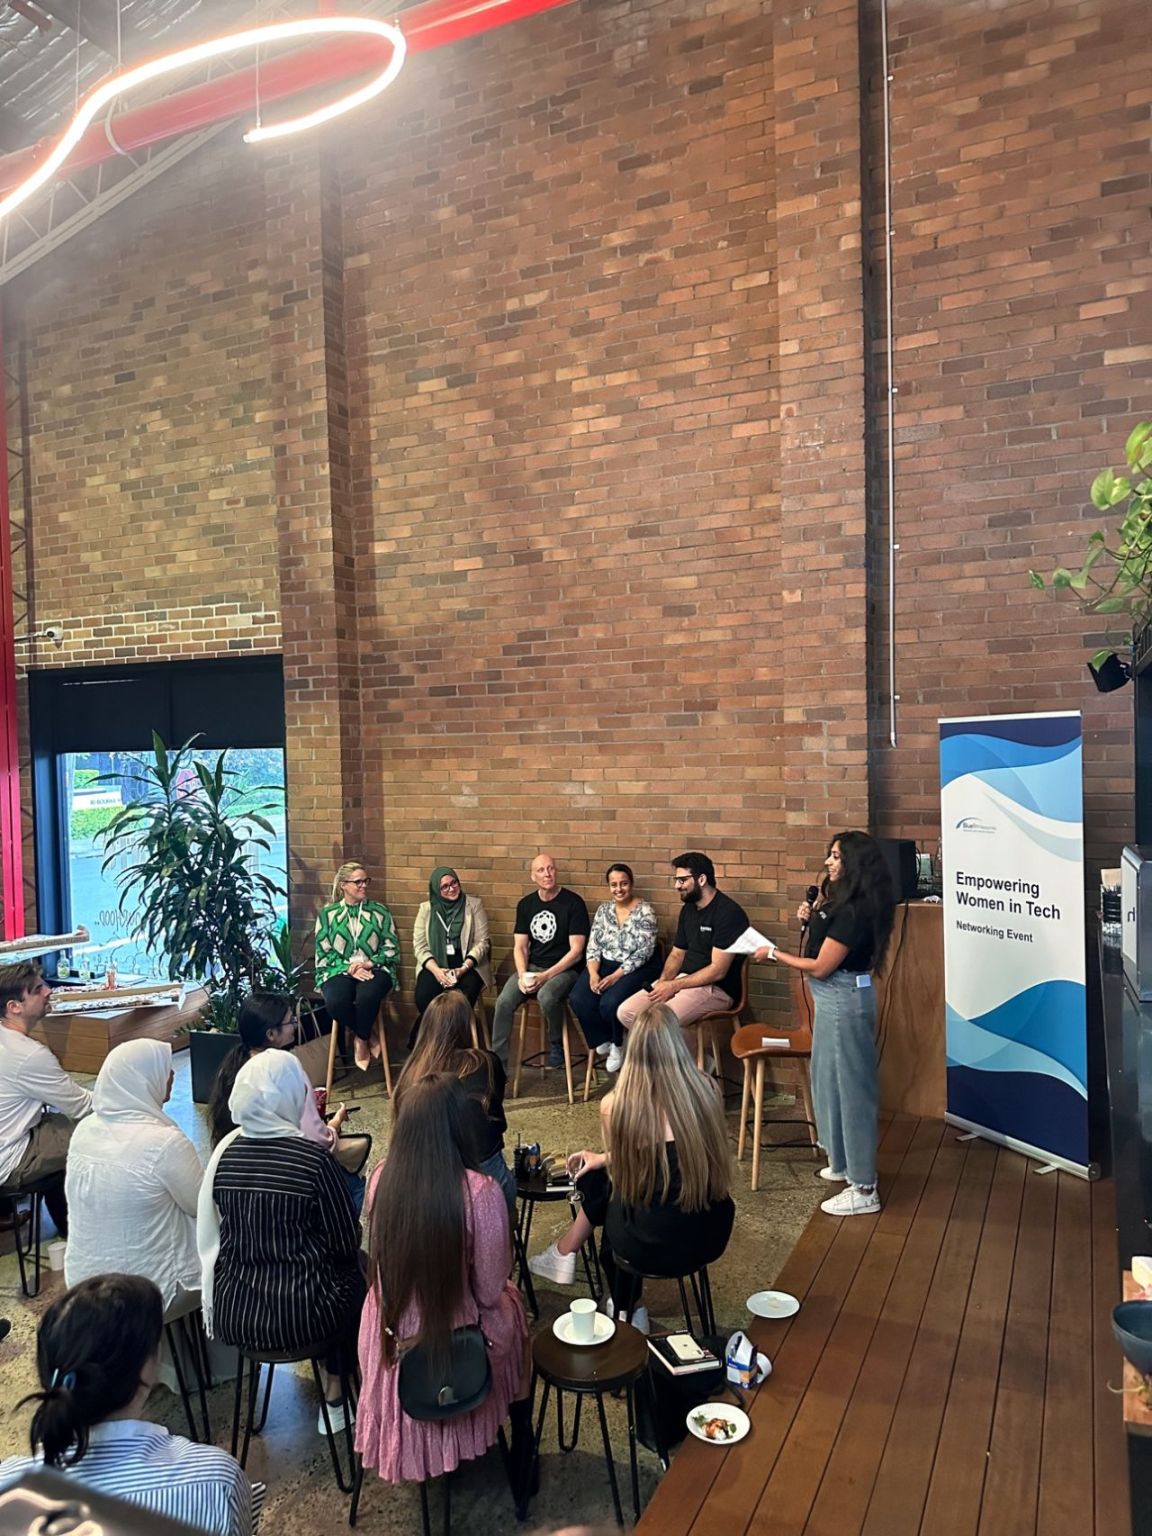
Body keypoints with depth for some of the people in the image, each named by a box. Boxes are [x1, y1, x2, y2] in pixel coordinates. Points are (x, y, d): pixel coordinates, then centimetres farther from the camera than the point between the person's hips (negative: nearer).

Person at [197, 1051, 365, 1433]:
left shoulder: (225, 1152, -5)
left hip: (230, 1316, 5)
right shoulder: (314, 1158, -19)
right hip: (298, 1319, -5)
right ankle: (335, 1398, 33)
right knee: (353, 1274, 26)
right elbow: (348, 1244, -9)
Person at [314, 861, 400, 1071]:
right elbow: (323, 953, 3)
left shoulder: (380, 911, 11)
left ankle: (362, 1040, -5)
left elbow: (392, 949, 7)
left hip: (374, 969, 0)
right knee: (336, 1001, -34)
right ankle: (367, 1038, -6)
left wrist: (368, 963, -11)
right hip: (340, 970, 0)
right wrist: (350, 969, -12)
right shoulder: (327, 914, 9)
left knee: (367, 997, -36)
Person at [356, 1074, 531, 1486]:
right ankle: (521, 1448, 42)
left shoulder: (381, 1178, -16)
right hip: (457, 1344, -3)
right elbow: (490, 1290, -16)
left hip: (390, 1339, 4)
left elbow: (383, 1259, 1)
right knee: (510, 1303, 28)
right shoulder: (480, 1193, -28)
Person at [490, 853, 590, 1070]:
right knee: (504, 1002, -21)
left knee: (546, 996, -35)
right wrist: (522, 975, -11)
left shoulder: (573, 903, -8)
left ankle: (556, 1045, -6)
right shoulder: (525, 904, 9)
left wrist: (545, 976, -19)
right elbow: (520, 947, 9)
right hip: (532, 967, 5)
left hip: (564, 969, -4)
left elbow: (576, 952, -12)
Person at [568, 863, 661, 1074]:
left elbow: (643, 953, -16)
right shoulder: (603, 909, 7)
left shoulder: (645, 912, -10)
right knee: (578, 1000, -20)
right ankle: (604, 1040, 7)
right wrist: (593, 973, -14)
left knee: (610, 1003, -31)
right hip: (605, 965, 5)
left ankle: (618, 1044, 2)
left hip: (636, 969, -5)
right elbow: (593, 946, 4)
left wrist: (616, 976, -23)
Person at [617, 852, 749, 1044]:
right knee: (626, 1013, -8)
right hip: (683, 980, 9)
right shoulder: (688, 909, 12)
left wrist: (674, 986, -17)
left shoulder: (728, 913, -15)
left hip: (716, 988, -8)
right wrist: (663, 981, -3)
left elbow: (717, 970, -19)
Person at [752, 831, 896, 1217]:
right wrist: (810, 919, -3)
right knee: (830, 1079, 21)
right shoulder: (839, 898, 8)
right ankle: (845, 1163, 36)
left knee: (849, 1086, -2)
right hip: (834, 997, 11)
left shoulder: (853, 911, -23)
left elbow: (820, 967, -21)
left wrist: (773, 954, -12)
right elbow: (818, 946, 14)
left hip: (844, 1000, -11)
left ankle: (864, 1189, 8)